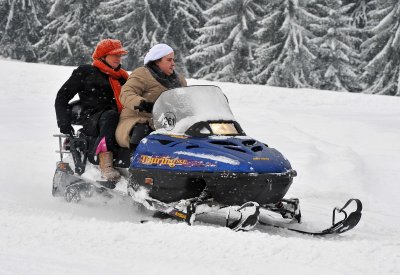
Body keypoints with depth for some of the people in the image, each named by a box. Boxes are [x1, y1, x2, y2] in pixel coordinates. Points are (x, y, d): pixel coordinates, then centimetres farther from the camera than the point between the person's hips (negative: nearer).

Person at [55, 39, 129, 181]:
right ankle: (105, 165, -53)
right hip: (92, 120, -5)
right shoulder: (85, 73, 12)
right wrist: (64, 123, -3)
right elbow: (62, 98, 10)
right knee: (110, 116, -40)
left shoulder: (122, 77, 27)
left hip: (120, 120, 5)